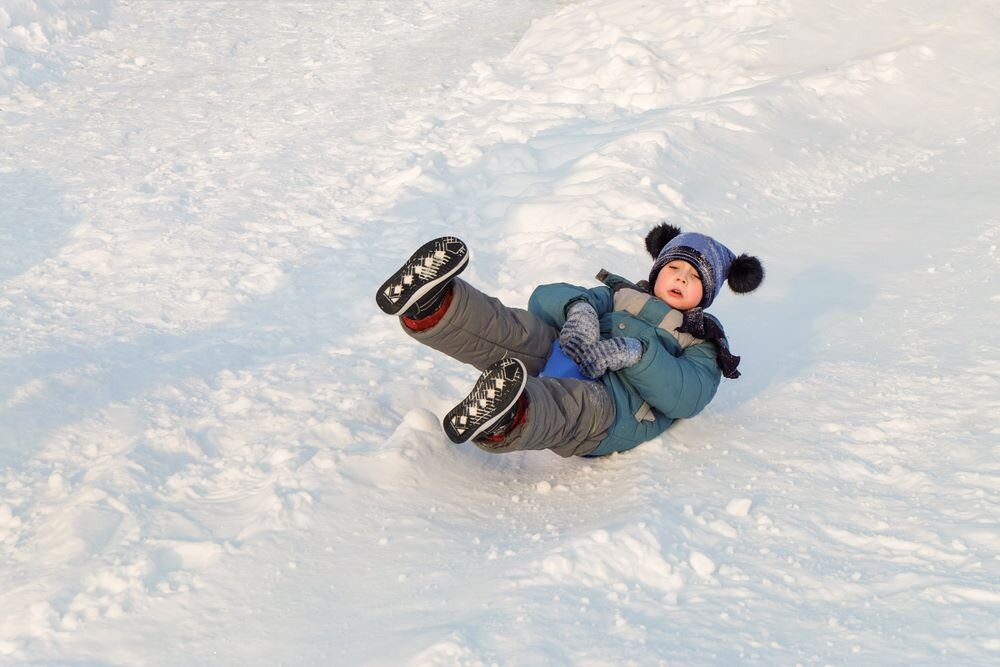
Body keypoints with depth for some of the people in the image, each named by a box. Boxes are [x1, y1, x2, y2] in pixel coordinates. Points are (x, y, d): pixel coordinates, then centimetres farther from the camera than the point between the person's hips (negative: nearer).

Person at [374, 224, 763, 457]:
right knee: (521, 331, -27)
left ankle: (505, 422, -74)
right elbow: (548, 297, 17)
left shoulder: (702, 344, 24)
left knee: (583, 405, -40)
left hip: (613, 403, -4)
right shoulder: (620, 296, 34)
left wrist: (634, 353, -14)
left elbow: (686, 397, -1)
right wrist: (579, 308, -6)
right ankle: (427, 307, -55)